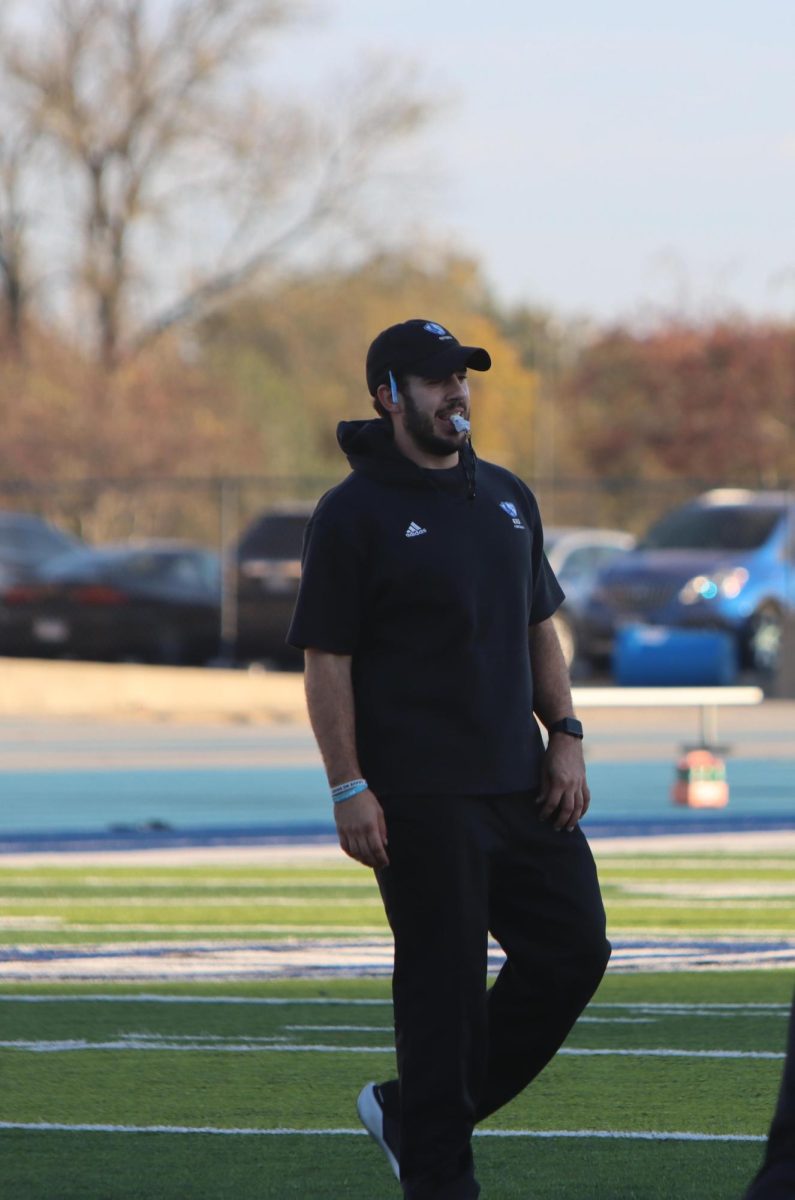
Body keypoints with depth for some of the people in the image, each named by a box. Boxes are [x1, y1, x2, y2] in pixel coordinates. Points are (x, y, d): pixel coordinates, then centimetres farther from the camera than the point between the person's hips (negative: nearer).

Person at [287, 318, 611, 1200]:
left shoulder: (507, 499, 15)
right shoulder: (354, 515, -6)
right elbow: (325, 659, -8)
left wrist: (565, 735, 9)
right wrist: (349, 789, -15)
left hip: (521, 786, 7)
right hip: (420, 799, -7)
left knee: (573, 952, 5)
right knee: (444, 982, -4)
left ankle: (415, 1112, 18)